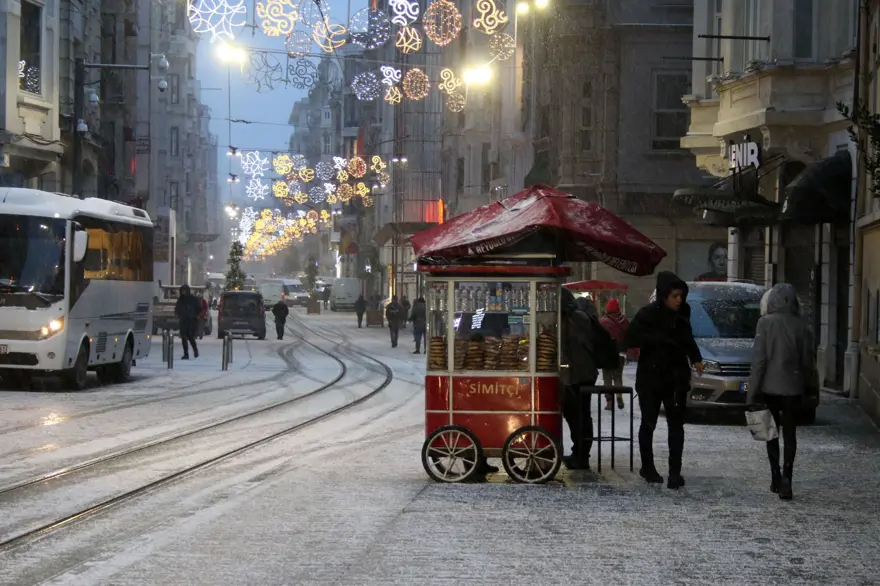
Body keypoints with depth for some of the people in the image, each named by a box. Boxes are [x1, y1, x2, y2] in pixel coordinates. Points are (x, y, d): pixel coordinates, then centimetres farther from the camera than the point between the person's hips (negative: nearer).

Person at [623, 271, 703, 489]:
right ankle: (647, 466, 25)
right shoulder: (648, 314, -13)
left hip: (676, 376, 3)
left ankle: (675, 471, -5)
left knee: (676, 424, -4)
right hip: (651, 377, -3)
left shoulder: (682, 312, 2)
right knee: (648, 423, 9)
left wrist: (695, 358, 13)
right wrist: (657, 339, -25)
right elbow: (629, 340, -19)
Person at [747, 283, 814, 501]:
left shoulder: (766, 323, -8)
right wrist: (807, 384, 17)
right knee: (790, 434, 5)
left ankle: (775, 479, 14)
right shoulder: (801, 326, -1)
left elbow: (759, 359, -9)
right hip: (793, 387, 1)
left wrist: (752, 390, -7)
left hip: (770, 387, -1)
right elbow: (808, 360, 2)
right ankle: (786, 478, -12)